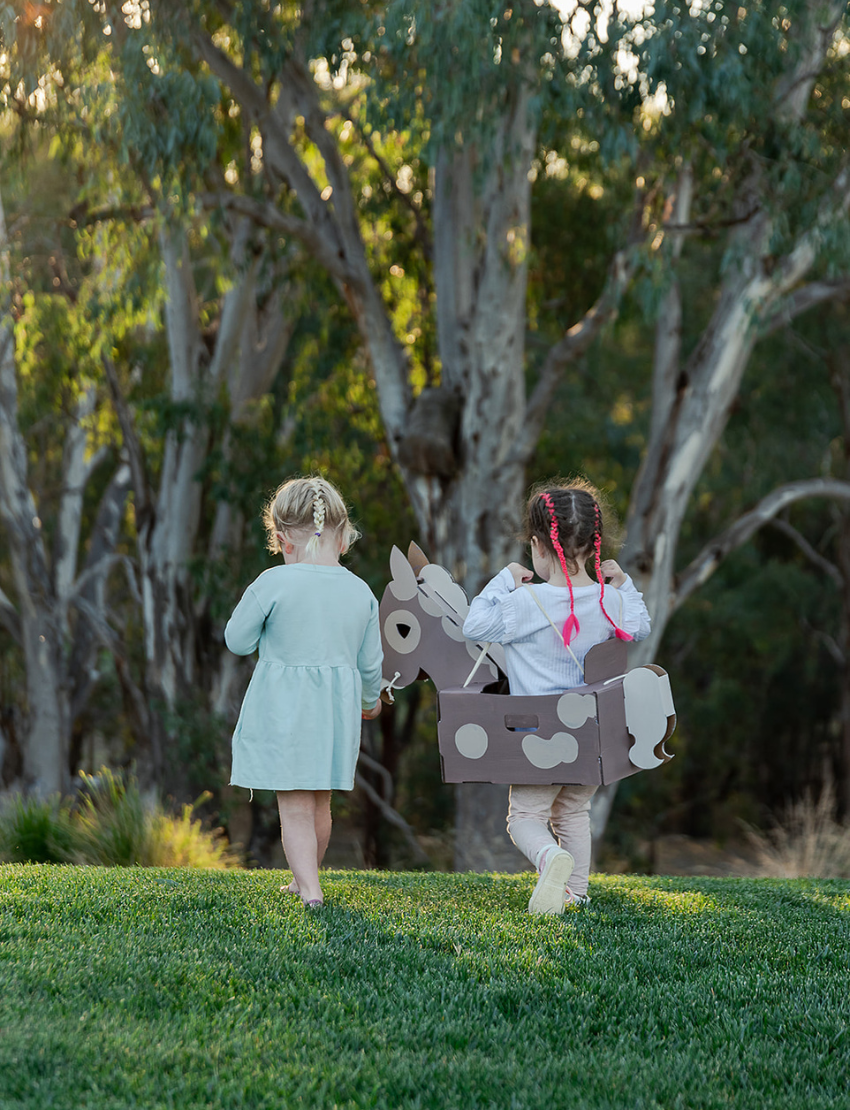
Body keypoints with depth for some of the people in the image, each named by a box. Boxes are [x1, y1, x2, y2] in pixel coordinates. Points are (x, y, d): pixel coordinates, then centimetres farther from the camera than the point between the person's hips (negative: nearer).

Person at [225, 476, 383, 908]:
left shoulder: (272, 584, -13)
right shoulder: (360, 592, 0)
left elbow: (237, 640, -4)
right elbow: (371, 661, 8)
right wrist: (371, 698, 27)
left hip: (282, 709, -4)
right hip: (336, 711, 4)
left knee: (294, 808, 0)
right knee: (320, 803, 18)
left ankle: (310, 890, -9)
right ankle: (304, 877, 33)